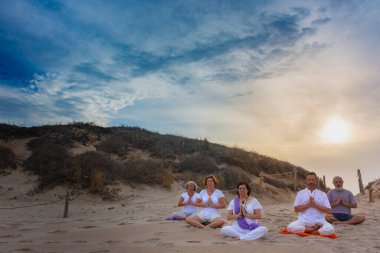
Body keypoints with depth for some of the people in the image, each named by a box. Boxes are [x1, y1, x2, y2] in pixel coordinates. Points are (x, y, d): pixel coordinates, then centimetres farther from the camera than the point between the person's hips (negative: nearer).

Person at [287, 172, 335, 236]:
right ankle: (315, 229, -13)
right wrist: (308, 204, -10)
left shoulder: (322, 194, 10)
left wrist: (315, 205, -9)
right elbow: (296, 209, 2)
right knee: (290, 227, -28)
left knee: (330, 230, -31)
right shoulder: (300, 193, 9)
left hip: (319, 221, 0)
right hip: (303, 221, 0)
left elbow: (328, 210, 3)